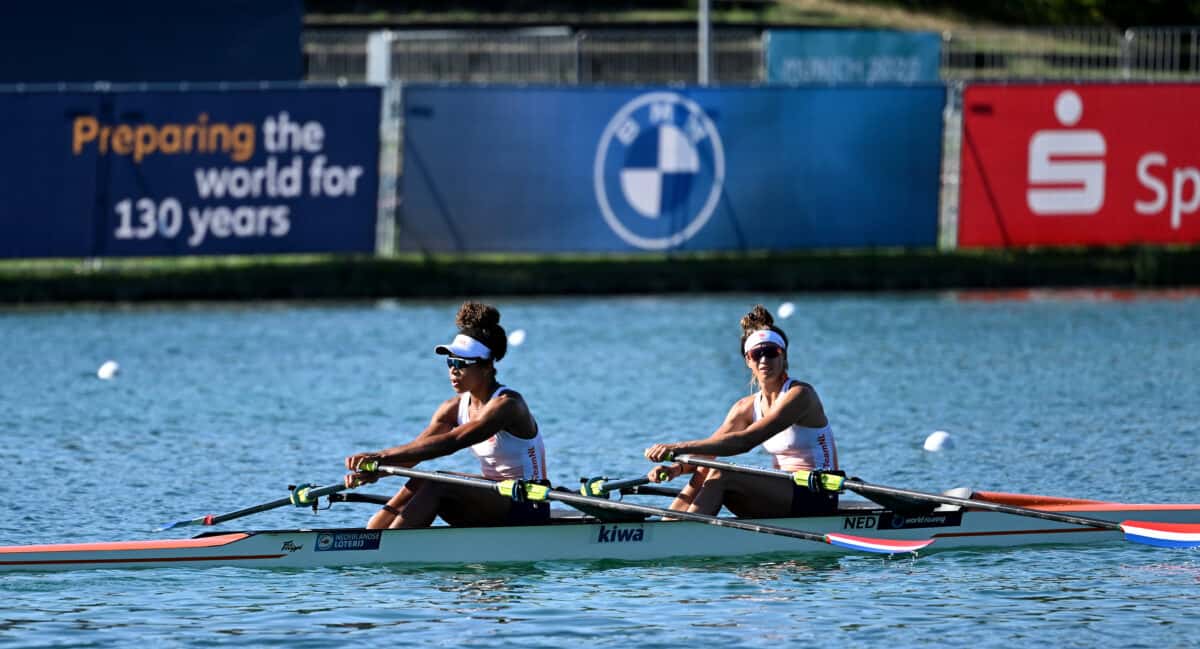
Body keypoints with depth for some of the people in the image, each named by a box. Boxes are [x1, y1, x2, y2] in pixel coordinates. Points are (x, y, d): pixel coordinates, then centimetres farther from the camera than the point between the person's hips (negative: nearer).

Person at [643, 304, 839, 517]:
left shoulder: (799, 395, -15)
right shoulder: (747, 407, 10)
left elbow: (746, 440, -25)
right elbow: (708, 451, 3)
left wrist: (680, 448, -31)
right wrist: (677, 468, -20)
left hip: (817, 497, -7)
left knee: (721, 477, -24)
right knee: (703, 475, -11)